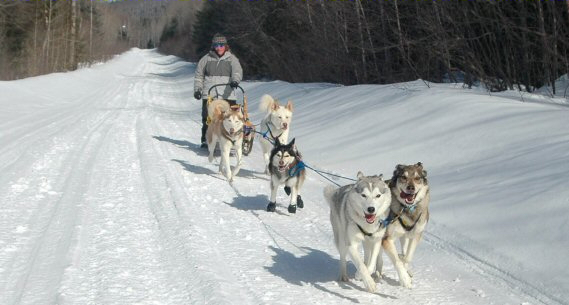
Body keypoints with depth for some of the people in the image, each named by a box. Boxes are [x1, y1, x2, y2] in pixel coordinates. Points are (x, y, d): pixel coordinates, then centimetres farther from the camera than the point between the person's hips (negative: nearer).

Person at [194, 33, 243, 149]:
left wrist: (235, 80, -27)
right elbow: (199, 75, 16)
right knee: (207, 118, 1)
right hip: (209, 95, 1)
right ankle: (206, 140, 10)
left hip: (227, 95, -1)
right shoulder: (206, 59, 13)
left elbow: (237, 71, -7)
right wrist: (197, 89, 6)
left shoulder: (231, 59, 9)